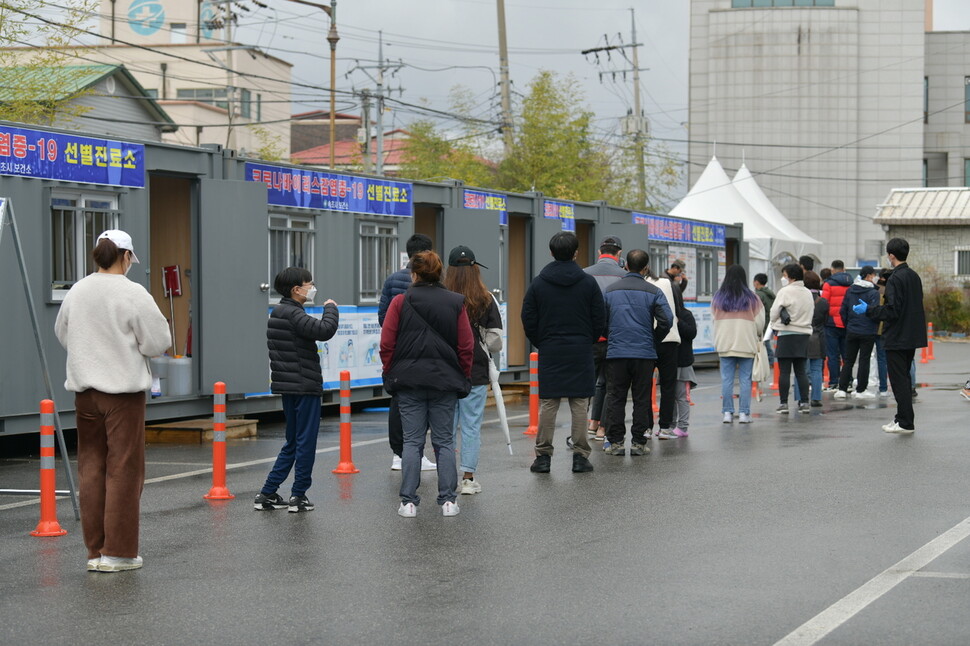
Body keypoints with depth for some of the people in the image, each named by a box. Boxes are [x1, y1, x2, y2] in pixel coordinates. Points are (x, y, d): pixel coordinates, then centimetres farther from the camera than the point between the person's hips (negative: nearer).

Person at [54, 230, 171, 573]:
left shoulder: (76, 293, 4)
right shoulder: (134, 294, -13)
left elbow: (62, 334, 17)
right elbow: (158, 342, -10)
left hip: (85, 390, 5)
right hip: (123, 389, -5)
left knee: (91, 468, 12)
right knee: (124, 469, 2)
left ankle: (95, 550, 15)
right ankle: (118, 552, 4)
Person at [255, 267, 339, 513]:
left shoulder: (278, 313, 15)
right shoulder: (293, 314, -16)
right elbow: (324, 330, -29)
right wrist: (331, 308, -11)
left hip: (288, 388, 10)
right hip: (304, 387, -10)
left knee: (292, 442, 15)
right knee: (306, 442, -1)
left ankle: (267, 494, 14)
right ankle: (299, 496, 3)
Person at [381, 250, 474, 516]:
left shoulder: (400, 302, -3)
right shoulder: (456, 303, 2)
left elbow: (386, 345, -3)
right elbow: (466, 347, 1)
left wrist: (391, 375, 8)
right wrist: (463, 379, 11)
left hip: (409, 381, -1)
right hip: (445, 381, 1)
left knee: (412, 441, 3)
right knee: (444, 441, 8)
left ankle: (409, 501, 1)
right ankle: (448, 500, 6)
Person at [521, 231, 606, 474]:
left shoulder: (538, 283, 1)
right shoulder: (588, 282, -1)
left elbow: (528, 320, 2)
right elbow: (600, 320, 1)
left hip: (549, 352, 1)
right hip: (581, 352, -1)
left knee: (547, 404, 3)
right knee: (579, 404, 2)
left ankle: (543, 456, 3)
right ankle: (580, 456, 2)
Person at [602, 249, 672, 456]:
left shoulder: (610, 290, 4)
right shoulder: (653, 292, -1)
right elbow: (666, 320, -8)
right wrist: (654, 340, 9)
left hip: (616, 353, 1)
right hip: (644, 354, -1)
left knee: (615, 398, 6)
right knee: (641, 399, 5)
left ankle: (616, 442, 4)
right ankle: (638, 442, 5)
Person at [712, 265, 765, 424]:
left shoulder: (718, 297, 2)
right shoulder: (751, 298, -4)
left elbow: (714, 320, 9)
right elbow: (760, 323, -1)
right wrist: (757, 336, 18)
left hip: (724, 344, 2)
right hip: (746, 344, -2)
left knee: (726, 379, 5)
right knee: (745, 380, 2)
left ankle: (727, 413, 5)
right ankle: (744, 413, 1)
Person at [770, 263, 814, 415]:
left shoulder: (785, 292, -11)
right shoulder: (808, 293, 9)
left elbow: (774, 313, -6)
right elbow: (810, 313, 13)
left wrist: (775, 325, 13)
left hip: (786, 335, -6)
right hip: (804, 334, 6)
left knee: (784, 371, -2)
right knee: (801, 371, 10)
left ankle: (783, 403, -4)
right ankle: (804, 402, 8)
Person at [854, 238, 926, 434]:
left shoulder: (895, 279, -17)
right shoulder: (914, 276, 10)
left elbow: (892, 311, -22)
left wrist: (868, 310, -11)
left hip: (897, 339, -9)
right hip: (913, 337, 9)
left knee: (899, 380, -4)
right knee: (905, 378, 16)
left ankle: (906, 422, -3)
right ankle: (904, 418, 20)